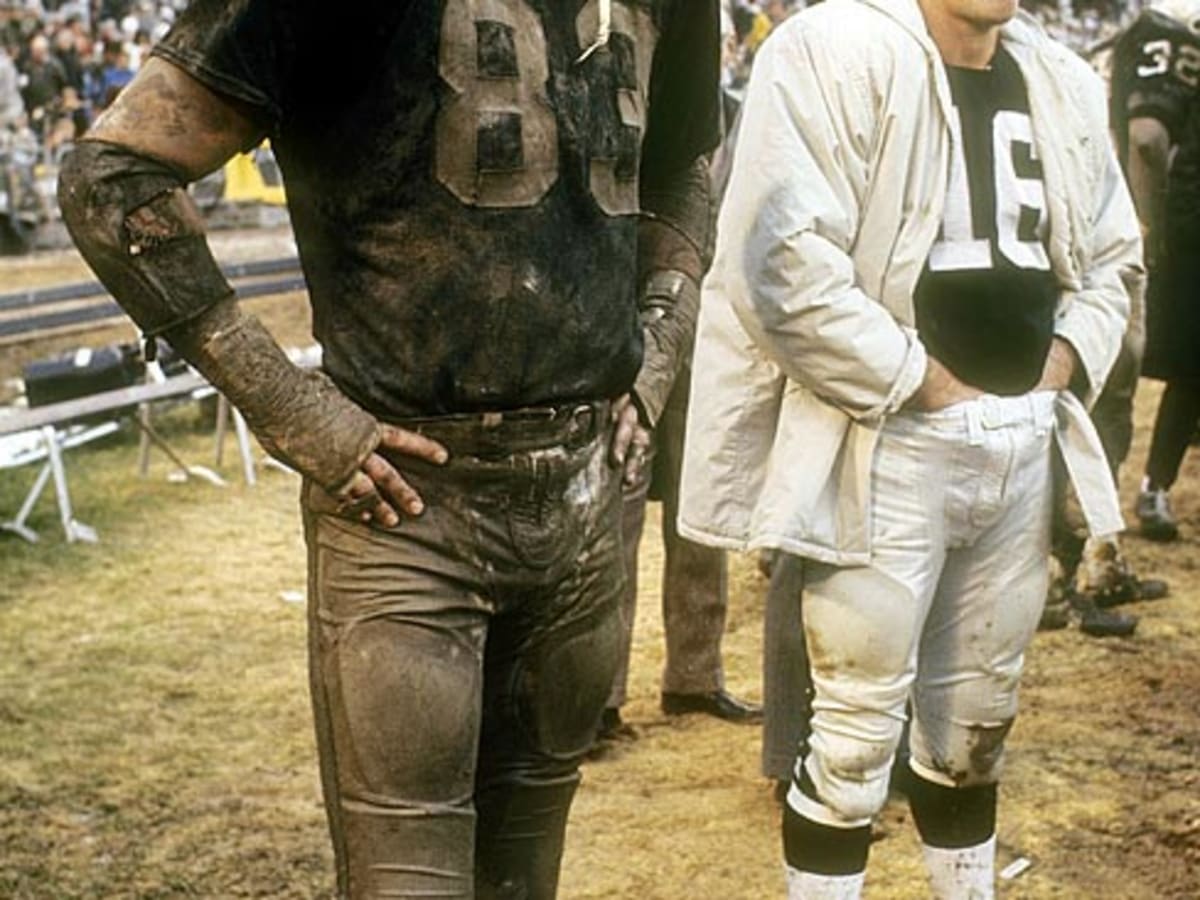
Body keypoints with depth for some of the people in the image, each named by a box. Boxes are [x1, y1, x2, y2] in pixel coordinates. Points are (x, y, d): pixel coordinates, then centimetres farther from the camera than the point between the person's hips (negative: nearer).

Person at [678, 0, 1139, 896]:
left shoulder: (1064, 83, 11)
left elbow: (1114, 255, 22)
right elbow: (785, 262, -20)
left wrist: (1065, 360, 4)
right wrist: (918, 382, -14)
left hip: (1024, 443, 7)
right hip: (891, 445, -6)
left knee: (976, 723, 19)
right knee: (857, 735, 0)